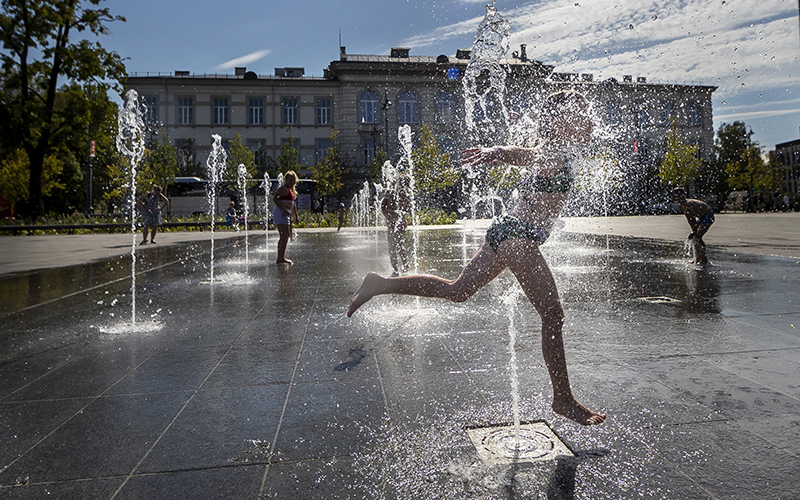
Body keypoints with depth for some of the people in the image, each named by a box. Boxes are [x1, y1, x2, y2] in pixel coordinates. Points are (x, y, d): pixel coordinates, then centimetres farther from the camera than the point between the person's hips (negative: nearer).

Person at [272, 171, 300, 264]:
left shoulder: (291, 190, 20)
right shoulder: (284, 188, -9)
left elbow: (293, 204, 29)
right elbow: (274, 198, -21)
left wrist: (296, 217, 27)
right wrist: (284, 210, -27)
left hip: (286, 215, 10)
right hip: (280, 214, -10)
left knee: (285, 236, 12)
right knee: (285, 235, -15)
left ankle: (280, 257, 17)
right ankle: (281, 258, -16)